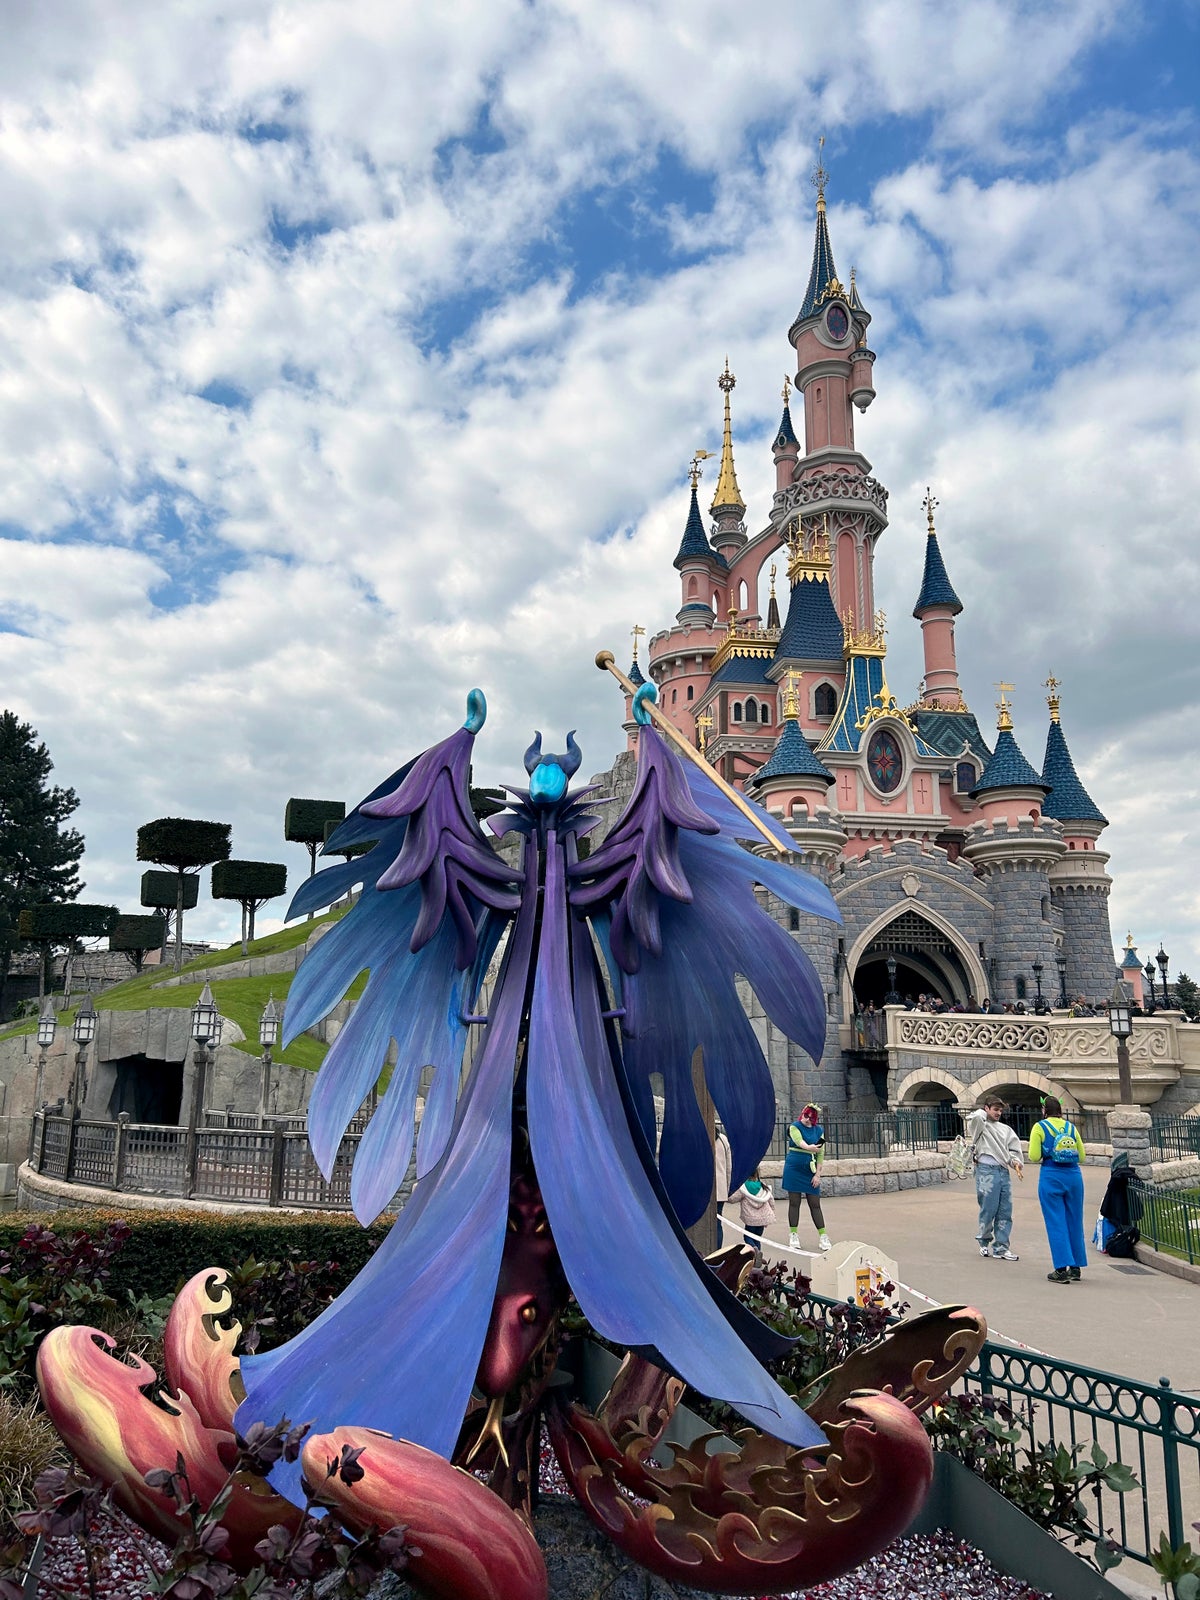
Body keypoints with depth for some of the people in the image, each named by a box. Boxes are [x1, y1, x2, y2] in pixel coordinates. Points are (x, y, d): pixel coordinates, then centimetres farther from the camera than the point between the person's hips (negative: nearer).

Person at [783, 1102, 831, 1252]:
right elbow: (799, 1140, -25)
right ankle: (793, 1236, 10)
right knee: (794, 1202, 3)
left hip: (810, 1170, 2)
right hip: (794, 1168, -2)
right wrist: (809, 1147, -46)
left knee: (815, 1204, 2)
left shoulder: (819, 1130, 7)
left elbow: (820, 1153, 5)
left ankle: (823, 1236, 6)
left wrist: (818, 1174, -2)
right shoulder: (794, 1126, -3)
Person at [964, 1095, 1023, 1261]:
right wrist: (982, 1112, 1)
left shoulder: (1006, 1129, 19)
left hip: (1004, 1172, 5)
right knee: (988, 1210, -1)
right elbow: (976, 1117, -20)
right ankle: (984, 1241, 21)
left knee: (1005, 1212, 3)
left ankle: (1001, 1248, 10)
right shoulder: (979, 1125, 2)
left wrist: (1015, 1161, -4)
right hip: (986, 1171, -5)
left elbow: (1014, 1149, 16)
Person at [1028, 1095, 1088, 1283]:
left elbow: (1034, 1156, -8)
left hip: (1051, 1176, -4)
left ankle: (1061, 1269, -2)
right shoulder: (1071, 1127, 9)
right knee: (1074, 1221, 13)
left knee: (1056, 1223, 0)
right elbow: (1082, 1156, 10)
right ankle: (1076, 1268, 20)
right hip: (1074, 1176, 4)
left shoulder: (1039, 1127, -2)